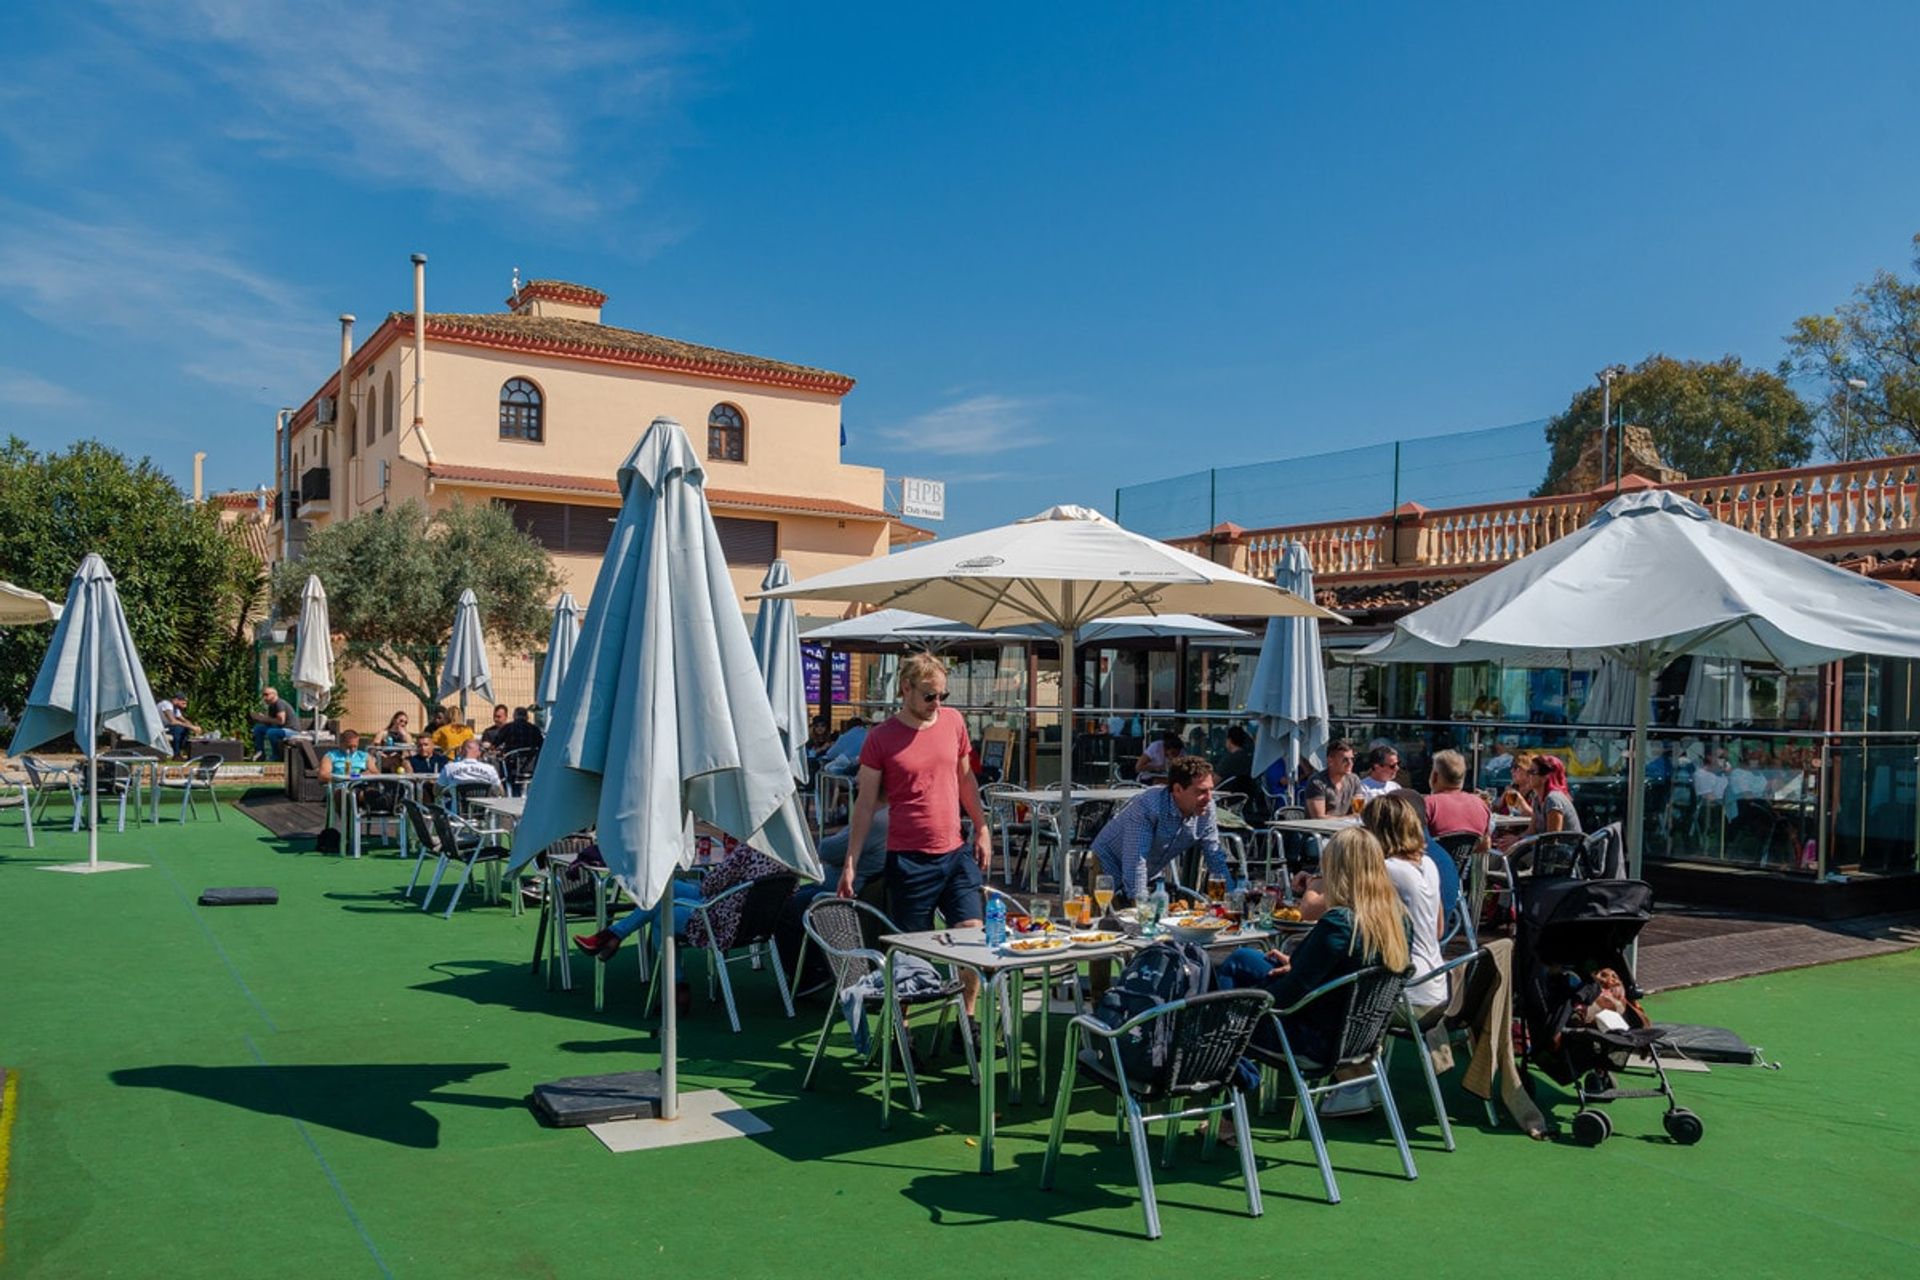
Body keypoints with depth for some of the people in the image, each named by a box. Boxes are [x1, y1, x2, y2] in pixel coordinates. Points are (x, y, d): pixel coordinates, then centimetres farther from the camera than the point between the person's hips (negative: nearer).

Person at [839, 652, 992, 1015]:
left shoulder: (953, 721, 6)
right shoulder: (880, 738, -6)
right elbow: (865, 804, -3)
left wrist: (982, 829, 14)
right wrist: (850, 862, -6)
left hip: (956, 853, 4)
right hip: (908, 858, -4)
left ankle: (967, 1019, 15)